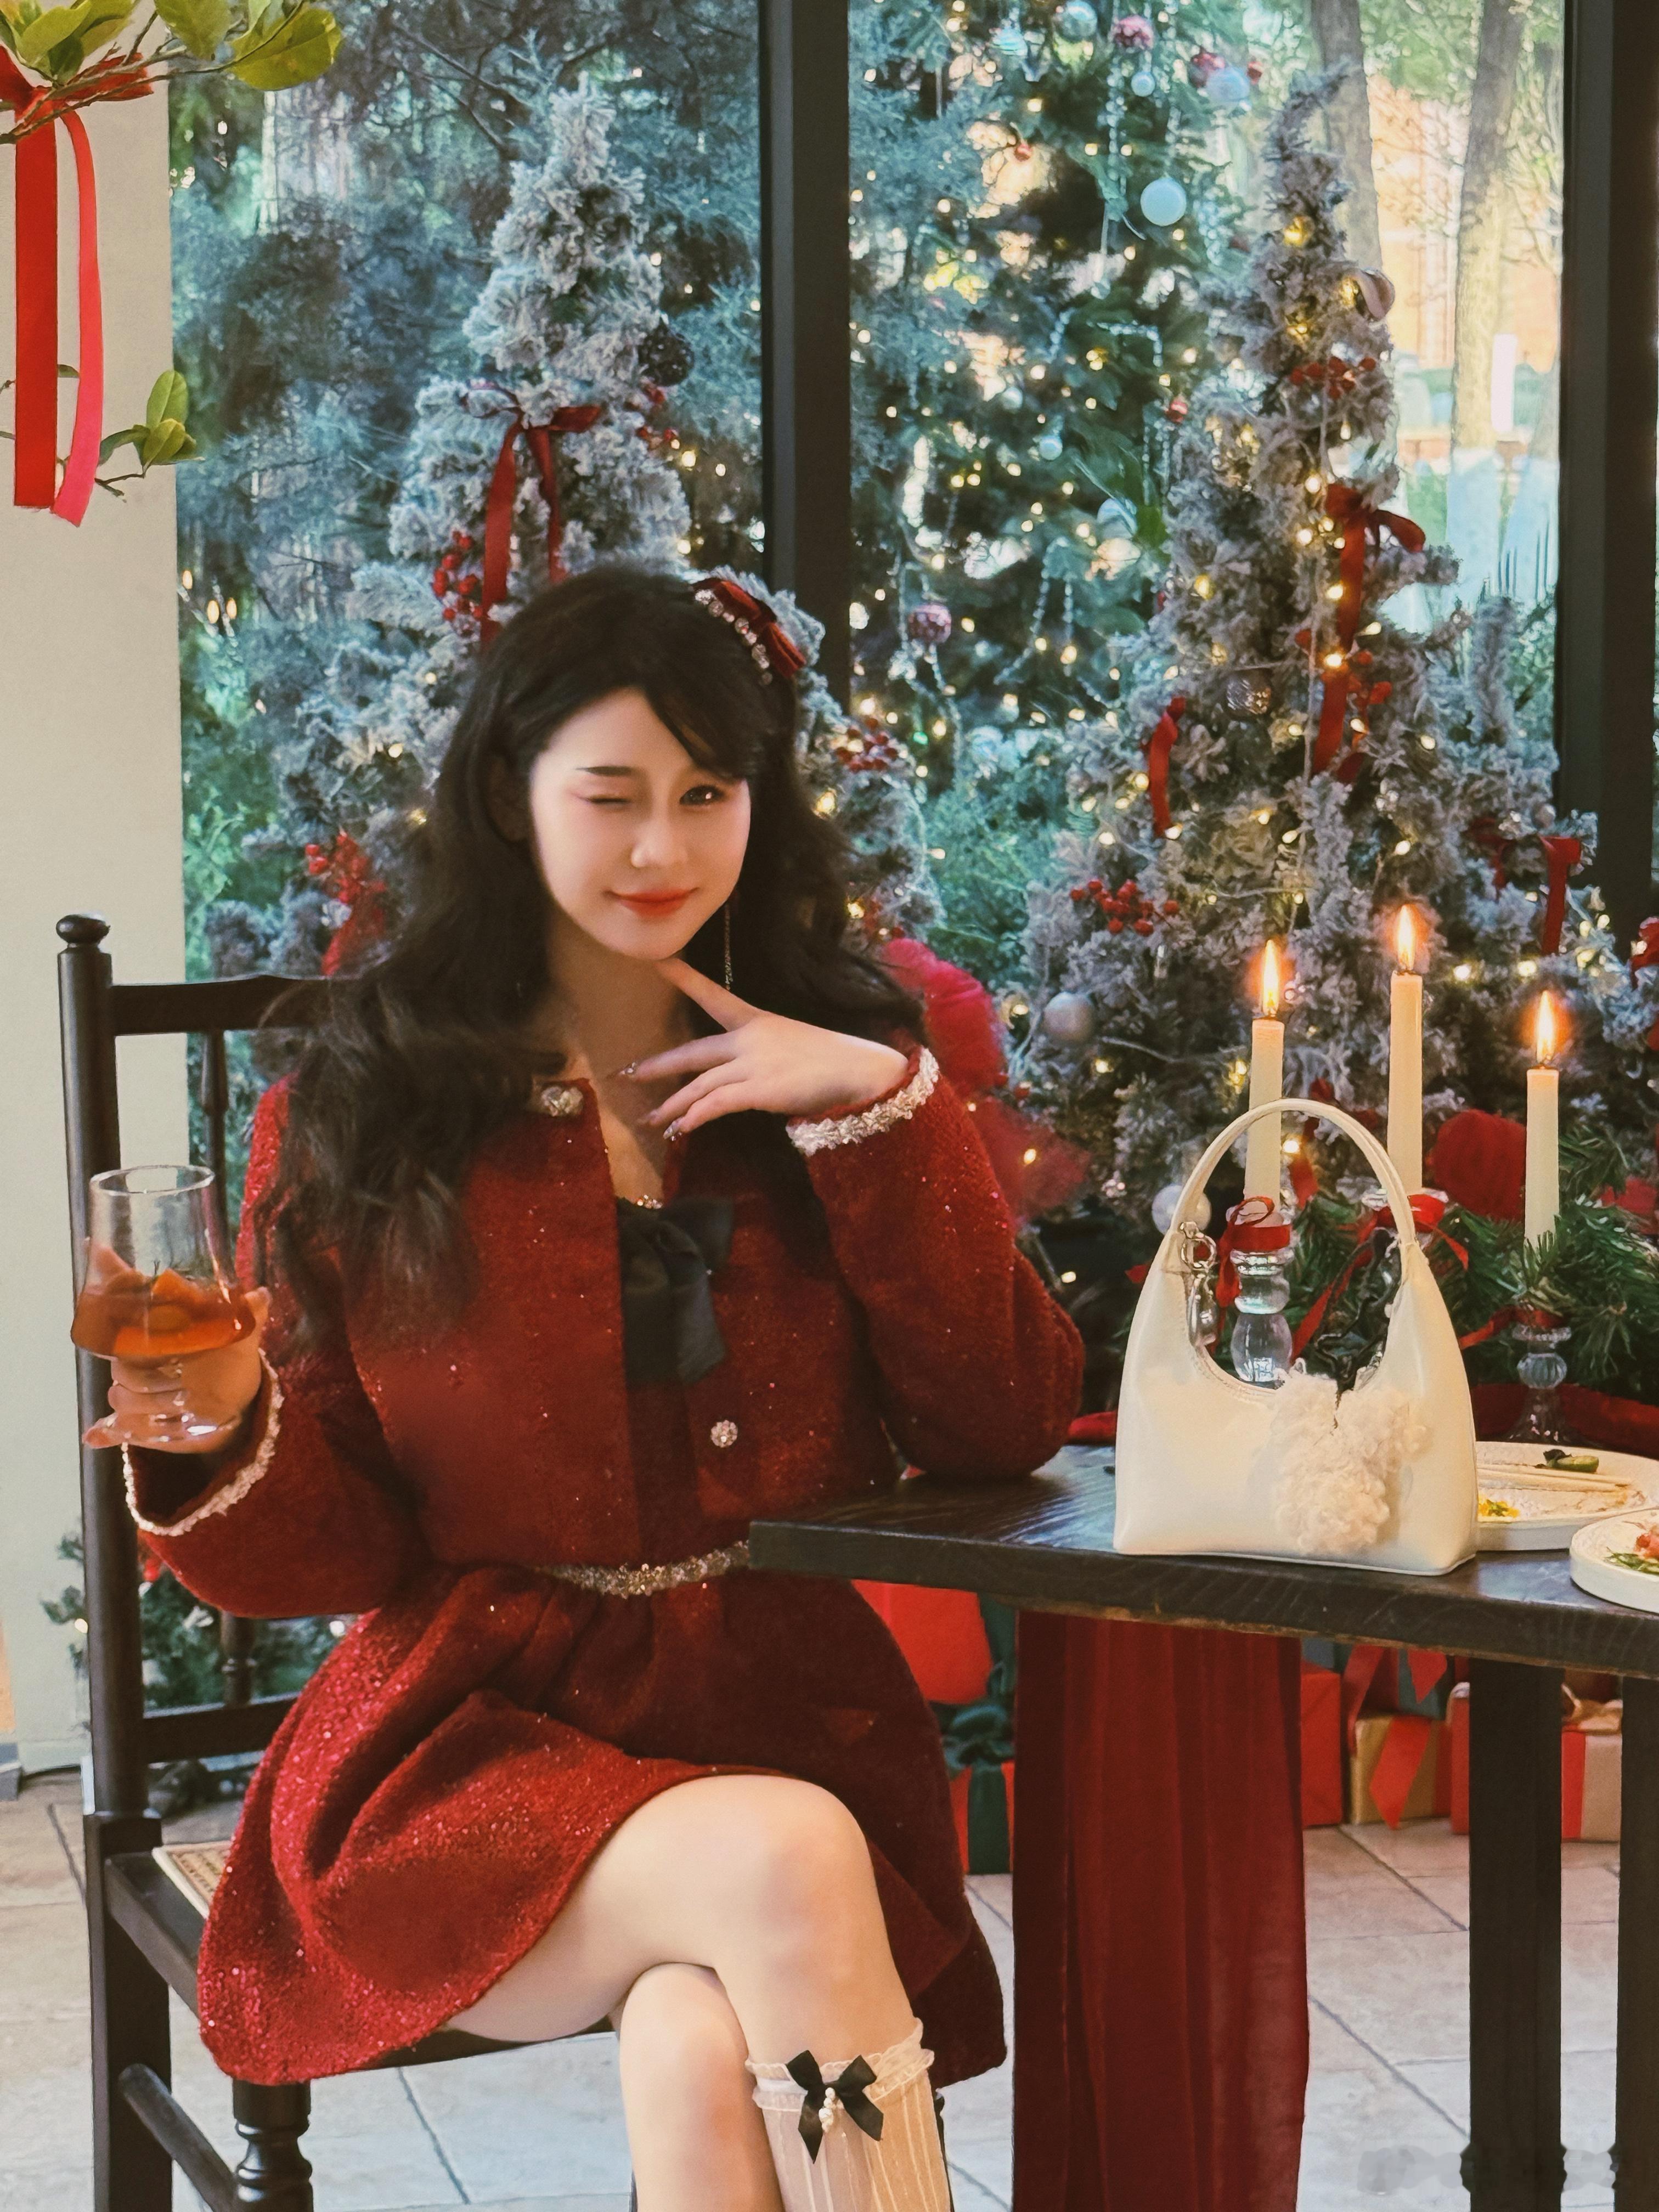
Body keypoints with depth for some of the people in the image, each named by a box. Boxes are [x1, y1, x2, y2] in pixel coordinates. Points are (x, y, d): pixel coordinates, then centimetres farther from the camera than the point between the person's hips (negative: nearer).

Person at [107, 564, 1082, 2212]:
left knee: (706, 2043, -32)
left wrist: (880, 1104, -7)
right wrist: (221, 1439, -17)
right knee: (780, 1863, -32)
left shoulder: (845, 1063, 10)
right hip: (476, 1748, -1)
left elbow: (1005, 1429, 1)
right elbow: (336, 1545, 5)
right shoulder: (360, 1113, 4)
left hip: (787, 1729, 1)